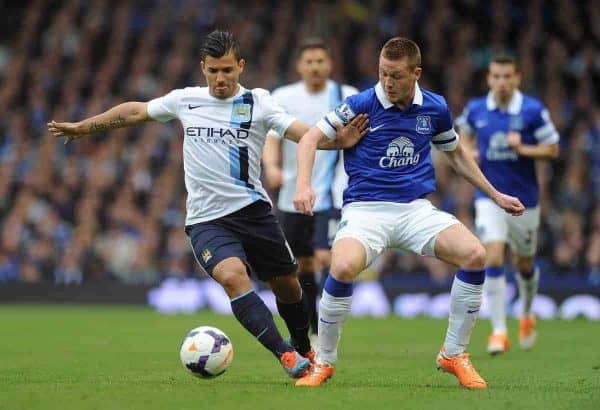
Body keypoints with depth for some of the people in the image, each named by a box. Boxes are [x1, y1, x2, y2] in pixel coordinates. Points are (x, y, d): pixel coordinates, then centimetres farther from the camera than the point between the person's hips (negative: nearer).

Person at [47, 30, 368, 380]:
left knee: (287, 285, 9)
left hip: (253, 209, 0)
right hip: (206, 219, 0)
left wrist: (339, 140, -35)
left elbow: (302, 133, -15)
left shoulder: (258, 103, -2)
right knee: (233, 275, -27)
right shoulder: (185, 100, 5)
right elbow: (134, 111, 20)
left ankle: (305, 351, 38)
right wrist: (83, 127, 25)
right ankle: (286, 355, -27)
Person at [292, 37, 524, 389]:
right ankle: (324, 362, -9)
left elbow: (456, 153, 23)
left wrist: (495, 195, 23)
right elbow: (311, 138, -3)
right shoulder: (363, 104, -6)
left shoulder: (435, 108, 5)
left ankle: (454, 355, -1)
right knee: (343, 268, -34)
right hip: (365, 208, -3)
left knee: (475, 255, -20)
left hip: (417, 208, 3)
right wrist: (304, 185, -20)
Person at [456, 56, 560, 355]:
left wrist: (523, 148, -21)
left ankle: (527, 315, 43)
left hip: (524, 199, 0)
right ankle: (499, 330, -12)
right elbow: (462, 133, 20)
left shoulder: (533, 110, -9)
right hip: (489, 196, 0)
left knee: (524, 265, 14)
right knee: (493, 259, -16)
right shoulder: (476, 109, -2)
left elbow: (552, 149, -5)